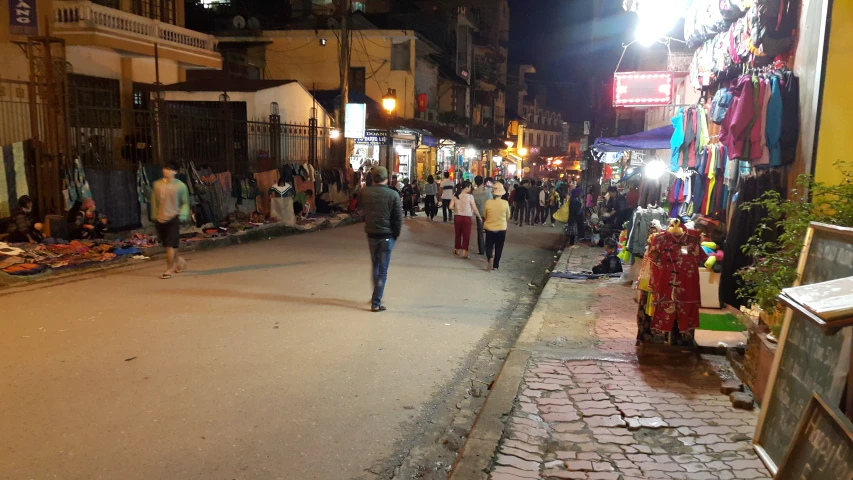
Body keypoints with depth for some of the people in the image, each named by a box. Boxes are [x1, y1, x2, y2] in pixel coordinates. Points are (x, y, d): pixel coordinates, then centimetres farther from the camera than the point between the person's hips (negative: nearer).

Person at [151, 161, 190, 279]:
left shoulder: (180, 185, -3)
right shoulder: (157, 184, 3)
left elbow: (185, 202, 4)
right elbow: (154, 201, 11)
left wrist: (182, 214, -7)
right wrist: (154, 216, 11)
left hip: (173, 218, -4)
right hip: (160, 219, 4)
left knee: (170, 245, -8)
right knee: (167, 245, 12)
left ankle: (169, 270, 3)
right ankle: (179, 260, 37)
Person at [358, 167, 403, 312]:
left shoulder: (364, 192, -4)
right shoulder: (393, 194, -12)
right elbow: (398, 218, -11)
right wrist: (396, 234, 1)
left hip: (371, 234, 3)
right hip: (387, 235, -3)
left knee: (375, 265, 23)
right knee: (383, 270, 4)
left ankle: (376, 296, 32)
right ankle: (376, 303, 2)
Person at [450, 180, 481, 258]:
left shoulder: (455, 196, -1)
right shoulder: (470, 196, -13)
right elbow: (475, 209, -10)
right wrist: (479, 217, 2)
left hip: (457, 217, 4)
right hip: (466, 218, -4)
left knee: (457, 234, 18)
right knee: (466, 235, 3)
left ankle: (457, 250, 32)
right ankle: (464, 253, -1)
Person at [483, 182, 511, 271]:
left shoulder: (488, 202, -13)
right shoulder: (505, 203, -13)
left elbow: (484, 216, 0)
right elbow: (508, 217, 0)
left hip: (490, 228, 0)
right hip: (501, 229, 0)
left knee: (489, 246, 13)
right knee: (498, 248, 14)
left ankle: (489, 257, -14)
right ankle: (495, 265, 19)